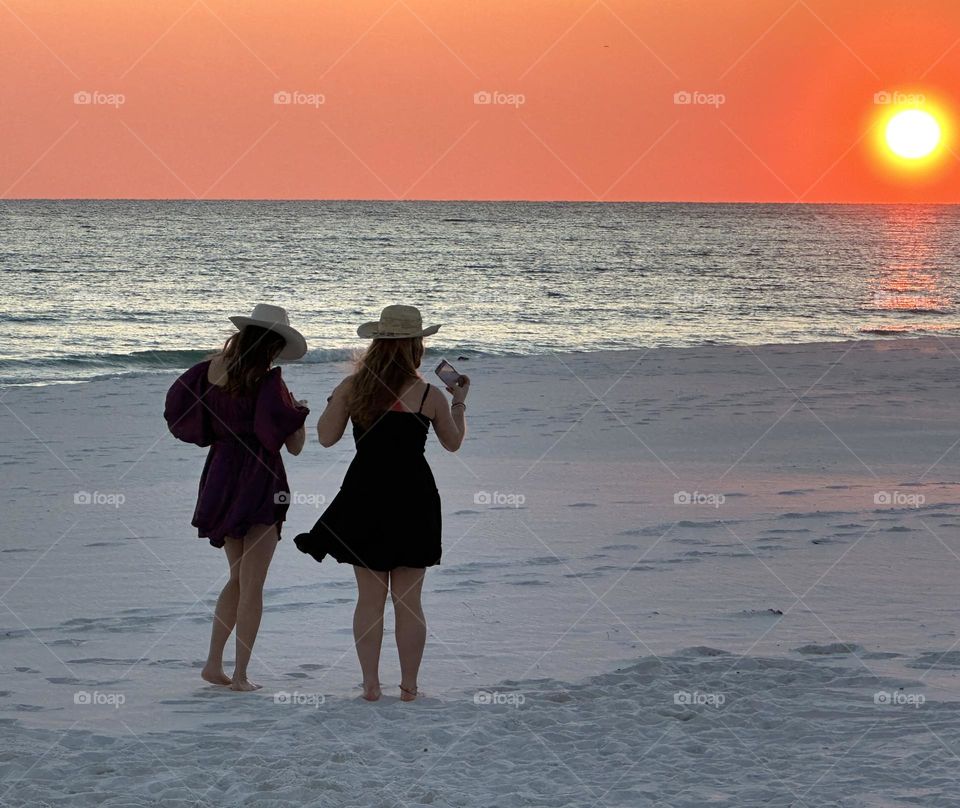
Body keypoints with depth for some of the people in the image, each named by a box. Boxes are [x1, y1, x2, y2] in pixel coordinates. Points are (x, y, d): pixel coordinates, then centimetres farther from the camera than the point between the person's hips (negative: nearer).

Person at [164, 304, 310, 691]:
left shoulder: (212, 370, 1)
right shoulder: (269, 381, -15)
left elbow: (177, 411, 12)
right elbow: (294, 445, -14)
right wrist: (299, 411, 5)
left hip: (220, 481, 6)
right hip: (259, 484, -6)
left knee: (237, 579, 19)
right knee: (252, 585, 2)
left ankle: (213, 664, 16)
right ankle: (240, 674, 2)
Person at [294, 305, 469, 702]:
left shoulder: (352, 386, -2)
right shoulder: (429, 395, -6)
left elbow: (326, 437, 4)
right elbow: (453, 442, 9)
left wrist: (333, 400, 19)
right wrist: (458, 402, 24)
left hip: (365, 497, 2)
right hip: (412, 500, -1)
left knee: (369, 598, 8)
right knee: (408, 599, 6)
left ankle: (370, 683, 7)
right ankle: (409, 685, 10)